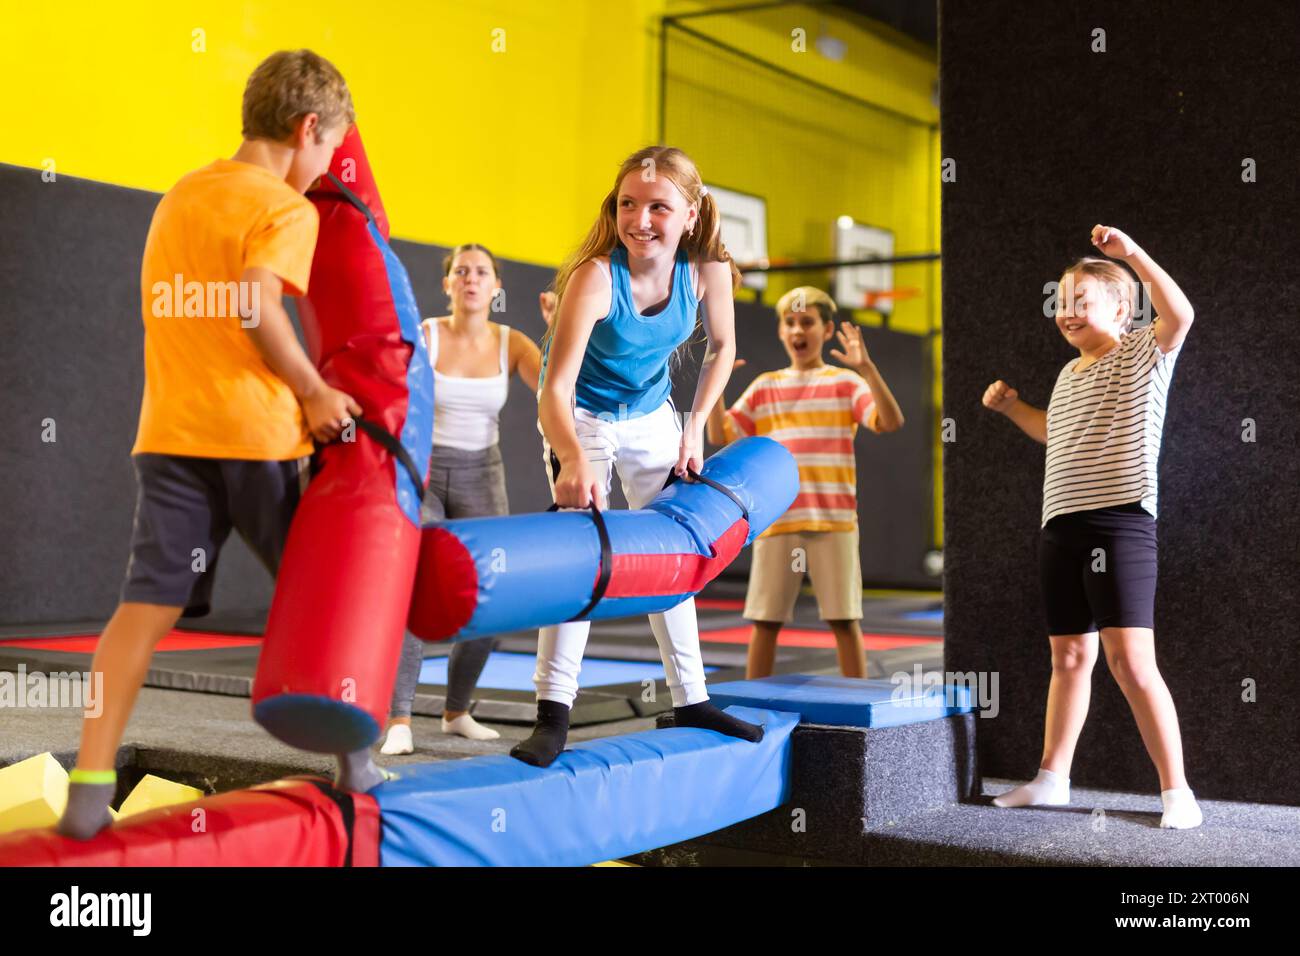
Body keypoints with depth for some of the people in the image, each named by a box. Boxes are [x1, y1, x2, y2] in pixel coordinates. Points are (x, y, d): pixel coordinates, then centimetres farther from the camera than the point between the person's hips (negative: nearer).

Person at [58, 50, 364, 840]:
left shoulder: (179, 196, 18)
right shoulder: (287, 209, -5)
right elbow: (256, 307, -21)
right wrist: (315, 391, -10)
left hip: (171, 430, 5)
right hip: (256, 433, -5)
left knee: (147, 605, -1)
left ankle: (89, 788, -9)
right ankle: (355, 758, 21)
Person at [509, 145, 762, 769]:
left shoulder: (707, 269, -22)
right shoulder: (594, 276, -35)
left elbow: (721, 349, -1)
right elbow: (556, 389, -44)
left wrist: (694, 430, -6)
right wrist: (573, 459, -61)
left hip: (650, 414, 5)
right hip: (581, 417, -5)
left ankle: (690, 700, 23)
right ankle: (552, 714, -17)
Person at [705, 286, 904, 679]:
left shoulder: (845, 383, 5)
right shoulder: (764, 387, 12)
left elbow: (891, 422, -10)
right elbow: (720, 435, 7)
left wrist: (866, 368, -22)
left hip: (833, 523, -2)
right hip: (776, 523, 2)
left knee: (844, 620, 0)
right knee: (765, 620, 4)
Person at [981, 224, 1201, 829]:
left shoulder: (1143, 353, -1)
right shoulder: (1068, 374, 20)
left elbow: (1180, 314, -24)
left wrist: (1131, 252, -26)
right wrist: (1010, 406, 27)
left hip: (1120, 521, -7)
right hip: (1060, 525, 8)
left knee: (1130, 660, -13)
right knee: (1069, 656, 13)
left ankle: (1176, 791, -6)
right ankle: (1051, 779, 19)